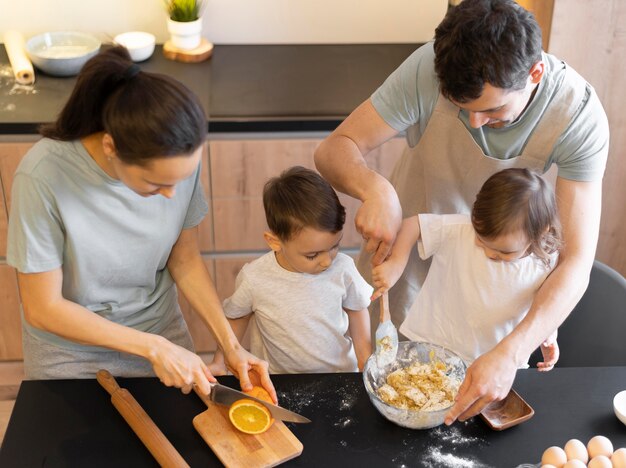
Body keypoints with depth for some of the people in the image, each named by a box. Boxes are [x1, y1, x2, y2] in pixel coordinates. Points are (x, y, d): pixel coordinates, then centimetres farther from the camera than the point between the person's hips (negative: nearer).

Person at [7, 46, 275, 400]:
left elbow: (185, 260, -6)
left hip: (160, 329, 3)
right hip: (72, 352, -2)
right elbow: (43, 308, -23)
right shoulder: (44, 176, -32)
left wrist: (231, 345, -14)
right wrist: (153, 348, -24)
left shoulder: (180, 160, -21)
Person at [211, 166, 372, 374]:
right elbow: (235, 317, 3)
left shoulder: (343, 269, -14)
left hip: (342, 375, 0)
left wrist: (366, 360, 8)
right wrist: (219, 364, -1)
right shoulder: (253, 279, -18)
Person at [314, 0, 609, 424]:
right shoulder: (430, 70, -32)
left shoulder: (579, 114, -30)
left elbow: (577, 261, -32)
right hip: (407, 246, 0)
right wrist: (375, 189, -50)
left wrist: (511, 354, -46)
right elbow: (334, 150, -26)